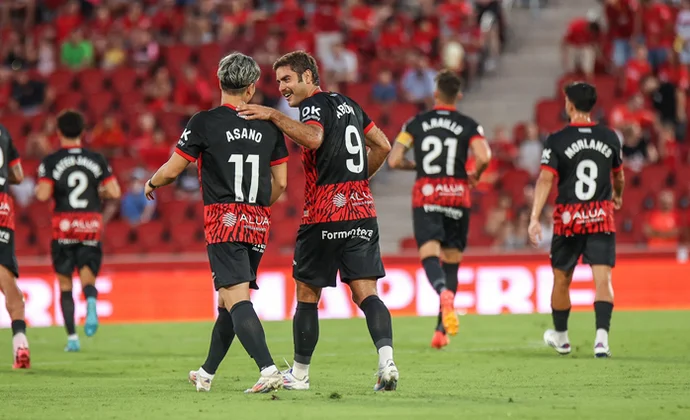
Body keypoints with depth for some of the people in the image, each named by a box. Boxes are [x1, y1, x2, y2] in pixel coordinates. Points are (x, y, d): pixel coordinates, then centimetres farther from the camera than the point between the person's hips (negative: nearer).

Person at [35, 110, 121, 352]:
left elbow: (43, 195, -14)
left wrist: (39, 191, 8)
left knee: (65, 284, 9)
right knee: (88, 276, 5)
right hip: (92, 226, 1)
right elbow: (114, 192, -2)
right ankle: (91, 302, -31)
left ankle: (72, 337, 2)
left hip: (64, 228, -1)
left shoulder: (51, 162, -3)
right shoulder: (97, 160, 4)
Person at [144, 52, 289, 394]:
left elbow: (172, 170, 0)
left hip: (223, 221, -5)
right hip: (258, 224, 5)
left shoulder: (203, 123, -5)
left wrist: (151, 184, 22)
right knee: (229, 298, 17)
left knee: (236, 298, -12)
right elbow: (281, 182, 11)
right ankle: (207, 373, 29)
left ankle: (268, 370, -29)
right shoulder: (269, 126, 7)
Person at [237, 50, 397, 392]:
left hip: (325, 216, -6)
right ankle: (386, 359, -22)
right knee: (366, 293, -1)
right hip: (363, 213, 6)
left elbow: (313, 137, -28)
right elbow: (383, 146, 23)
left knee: (307, 295, 7)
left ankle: (299, 374, 16)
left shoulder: (314, 104, -6)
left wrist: (273, 115, -23)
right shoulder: (347, 104, 17)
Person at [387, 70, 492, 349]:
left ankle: (444, 291, -45)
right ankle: (441, 331, 7)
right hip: (457, 196, 1)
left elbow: (394, 161, 0)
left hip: (425, 196, -1)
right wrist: (475, 176, 7)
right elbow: (484, 157, -14)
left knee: (430, 254, -10)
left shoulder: (415, 123, 5)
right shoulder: (469, 126, 2)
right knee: (451, 261, 9)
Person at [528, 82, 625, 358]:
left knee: (561, 280, 15)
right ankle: (602, 336, -25)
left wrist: (535, 218, -19)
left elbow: (545, 180, -15)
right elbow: (618, 174, 23)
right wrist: (618, 195, 44)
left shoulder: (557, 141, -6)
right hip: (602, 219, 1)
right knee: (603, 279, -6)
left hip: (568, 220, -1)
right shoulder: (609, 138, 5)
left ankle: (561, 338, 31)